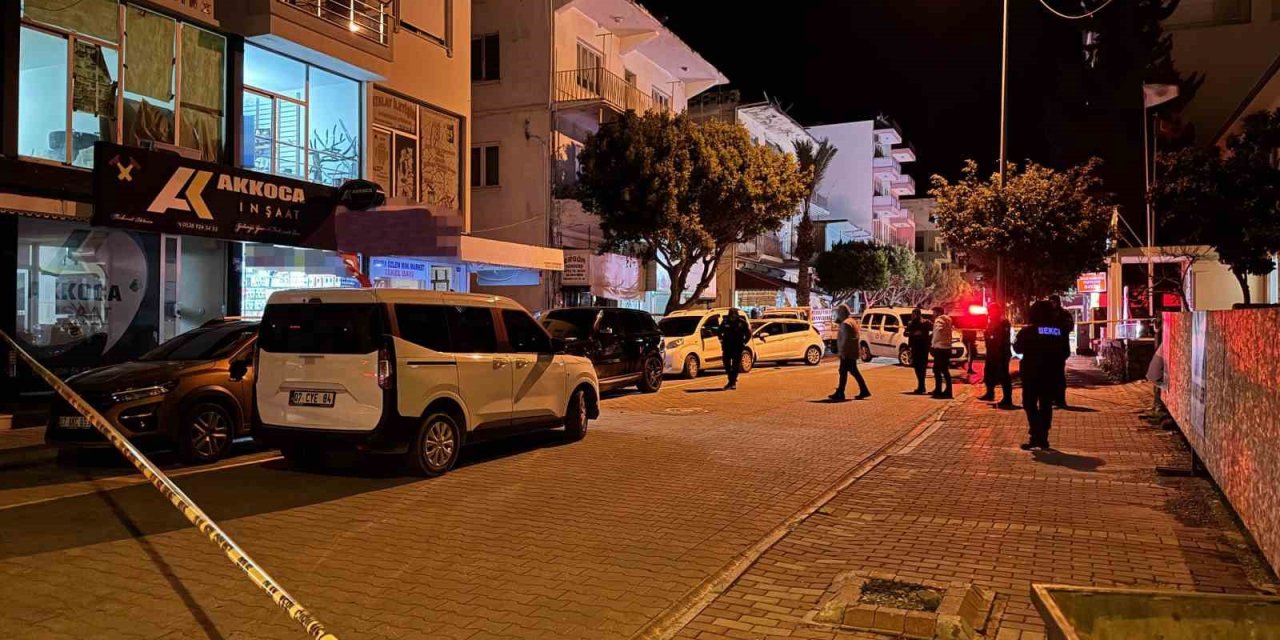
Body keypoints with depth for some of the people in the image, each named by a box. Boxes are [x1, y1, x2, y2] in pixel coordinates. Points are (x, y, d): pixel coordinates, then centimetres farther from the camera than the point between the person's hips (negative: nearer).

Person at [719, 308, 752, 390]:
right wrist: (722, 340, 8)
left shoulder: (742, 323, -7)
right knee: (727, 364, 4)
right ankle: (730, 381, 20)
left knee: (736, 365, 0)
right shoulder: (725, 322, -1)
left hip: (738, 347, -2)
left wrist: (744, 343, -1)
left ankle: (733, 382, 7)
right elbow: (720, 331, 16)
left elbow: (748, 334, 4)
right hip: (727, 347, 3)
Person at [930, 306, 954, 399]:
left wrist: (933, 345, -18)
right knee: (945, 370, 14)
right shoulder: (947, 320, 19)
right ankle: (948, 391, 17)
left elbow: (938, 331, -24)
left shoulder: (939, 320, -10)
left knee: (937, 370, -6)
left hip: (940, 348, -9)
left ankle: (938, 391, -8)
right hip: (946, 348, 9)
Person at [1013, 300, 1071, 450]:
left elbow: (1018, 347, -5)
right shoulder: (1060, 331, 2)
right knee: (1046, 406, 11)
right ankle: (1043, 438, 12)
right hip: (1052, 374, 4)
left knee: (1030, 405, 2)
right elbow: (1066, 352, 10)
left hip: (1032, 374, -4)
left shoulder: (1028, 330, -11)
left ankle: (1036, 437, -12)